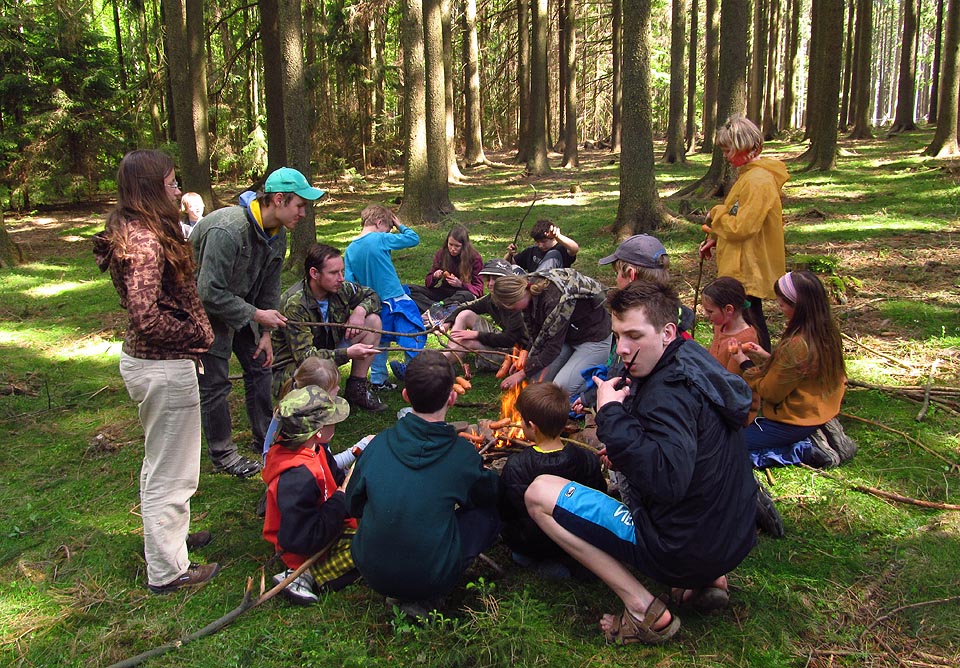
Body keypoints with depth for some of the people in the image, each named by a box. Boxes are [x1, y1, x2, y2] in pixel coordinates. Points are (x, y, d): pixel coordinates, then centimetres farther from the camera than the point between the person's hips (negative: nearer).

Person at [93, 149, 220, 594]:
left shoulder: (130, 232, 8)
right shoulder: (146, 241, -23)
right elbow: (147, 318, -29)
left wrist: (194, 331, 5)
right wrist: (199, 333, -14)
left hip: (143, 358, 10)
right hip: (164, 368, -10)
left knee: (159, 461, 26)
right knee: (171, 470, 4)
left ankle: (168, 536, 45)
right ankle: (168, 571, 18)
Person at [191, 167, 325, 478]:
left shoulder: (276, 233, -5)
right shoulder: (227, 230, -33)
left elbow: (269, 286, 5)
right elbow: (210, 292, -33)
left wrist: (265, 333, 3)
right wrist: (257, 315, -25)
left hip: (240, 303, 9)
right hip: (205, 308, -8)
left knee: (259, 365, 12)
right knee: (214, 383, -3)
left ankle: (266, 439, 27)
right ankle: (222, 455, 12)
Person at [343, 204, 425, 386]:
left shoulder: (349, 250, 5)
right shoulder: (380, 239, -11)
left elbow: (349, 282, 5)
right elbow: (414, 238, -4)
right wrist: (400, 226, 12)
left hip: (375, 305, 7)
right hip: (396, 300, -7)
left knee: (380, 343, 19)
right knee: (413, 339, 2)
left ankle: (378, 380, 23)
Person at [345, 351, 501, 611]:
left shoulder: (380, 443, -7)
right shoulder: (463, 455, -13)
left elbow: (353, 506, 6)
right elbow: (488, 493, 9)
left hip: (371, 571, 4)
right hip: (432, 578, -3)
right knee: (489, 512, 14)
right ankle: (428, 595, 3)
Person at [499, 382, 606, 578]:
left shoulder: (515, 466, -23)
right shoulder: (588, 460, -16)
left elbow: (504, 511, -13)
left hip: (530, 545, -2)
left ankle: (540, 562, 6)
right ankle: (565, 559, 10)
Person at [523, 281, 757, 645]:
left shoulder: (670, 390, -22)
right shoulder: (693, 360, 6)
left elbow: (667, 480, -37)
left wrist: (612, 413, -28)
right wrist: (625, 454, 5)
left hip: (683, 549, -9)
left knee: (539, 493, -9)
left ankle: (645, 610, -6)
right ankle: (708, 578, 17)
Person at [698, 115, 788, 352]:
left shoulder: (758, 181, -20)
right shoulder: (748, 175, 13)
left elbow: (742, 227, -24)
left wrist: (716, 214, -7)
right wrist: (715, 239, 9)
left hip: (748, 271, -10)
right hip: (743, 268, 10)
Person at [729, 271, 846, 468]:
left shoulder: (796, 345, -29)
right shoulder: (828, 332, -3)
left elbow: (770, 392, -16)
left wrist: (745, 364, -5)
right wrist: (766, 357, 5)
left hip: (796, 421, -9)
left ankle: (801, 451, -8)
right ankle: (812, 438, 11)